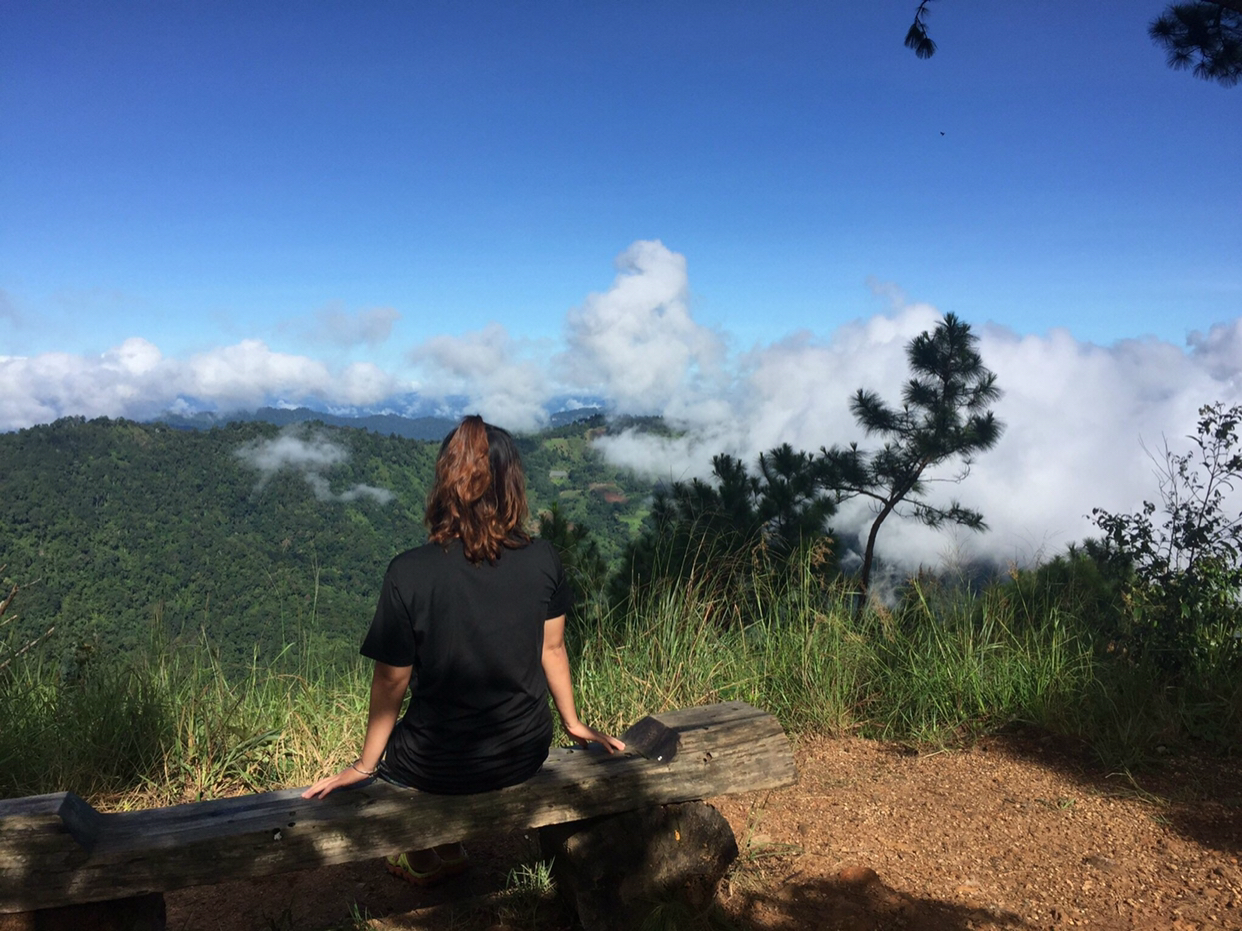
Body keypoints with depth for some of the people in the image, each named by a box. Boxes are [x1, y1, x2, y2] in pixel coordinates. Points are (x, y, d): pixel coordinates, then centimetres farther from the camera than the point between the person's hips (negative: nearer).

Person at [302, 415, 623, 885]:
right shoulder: (544, 561, -15)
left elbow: (391, 683, -13)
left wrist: (365, 765, 4)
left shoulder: (408, 573, -23)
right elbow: (552, 649, -2)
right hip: (525, 754, 4)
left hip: (441, 769, -3)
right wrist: (572, 723, 16)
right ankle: (440, 844, 44)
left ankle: (432, 854, 38)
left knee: (391, 739, 32)